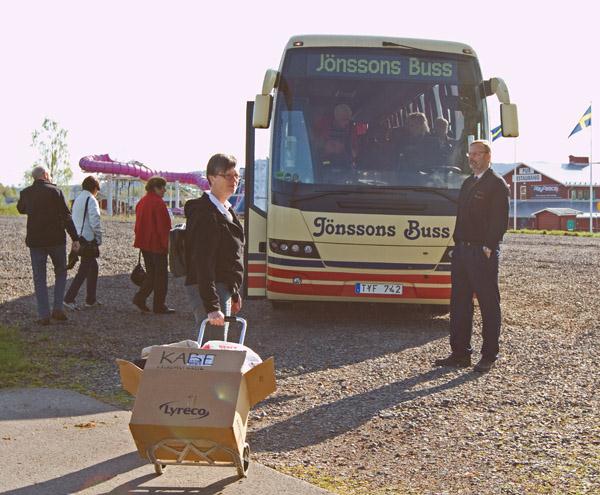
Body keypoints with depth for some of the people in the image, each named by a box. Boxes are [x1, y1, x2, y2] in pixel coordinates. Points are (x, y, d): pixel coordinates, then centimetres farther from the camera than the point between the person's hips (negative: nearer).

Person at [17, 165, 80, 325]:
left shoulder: (25, 193, 3)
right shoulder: (55, 191, -7)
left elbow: (21, 209, 25)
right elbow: (66, 216, -10)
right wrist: (75, 238, -8)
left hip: (35, 241, 2)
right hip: (56, 240, -2)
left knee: (39, 278, 7)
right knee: (61, 273, 15)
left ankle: (44, 315, 2)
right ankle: (57, 309, 4)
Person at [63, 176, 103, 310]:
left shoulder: (77, 200, 16)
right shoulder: (91, 200, -11)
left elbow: (73, 220, 18)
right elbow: (95, 222, -19)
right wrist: (99, 238, -9)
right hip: (88, 239, -9)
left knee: (93, 266, 17)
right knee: (84, 270, -5)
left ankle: (91, 300, 20)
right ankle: (69, 299, -9)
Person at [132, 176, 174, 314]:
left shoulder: (141, 202, 11)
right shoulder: (158, 203, -16)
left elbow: (138, 224, 16)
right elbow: (164, 226, -18)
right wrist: (167, 244, -12)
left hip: (144, 244, 8)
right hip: (157, 244, -8)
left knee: (151, 273, 17)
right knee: (161, 275, 2)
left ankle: (140, 298, 5)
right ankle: (159, 306, 6)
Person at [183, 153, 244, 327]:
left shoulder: (226, 210, 15)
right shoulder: (205, 214, -18)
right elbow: (203, 263, -25)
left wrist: (234, 294, 25)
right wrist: (212, 307, -31)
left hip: (223, 289, 10)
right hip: (206, 291, -10)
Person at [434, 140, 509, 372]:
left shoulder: (497, 184, -6)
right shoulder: (468, 183, 18)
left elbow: (500, 221, -13)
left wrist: (488, 248, -18)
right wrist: (458, 244, 11)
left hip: (483, 253, -8)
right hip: (462, 250, 8)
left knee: (489, 305, 0)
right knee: (459, 303, 9)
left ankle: (489, 356, 7)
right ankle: (460, 353, 15)